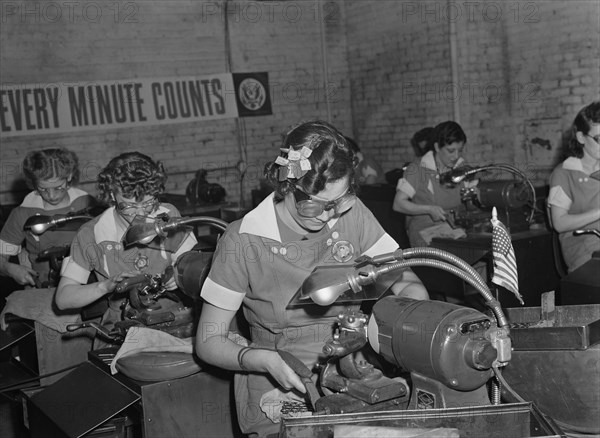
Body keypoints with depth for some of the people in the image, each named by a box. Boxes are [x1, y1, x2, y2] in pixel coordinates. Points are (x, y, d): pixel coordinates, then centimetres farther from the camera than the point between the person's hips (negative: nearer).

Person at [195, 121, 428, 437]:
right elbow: (208, 342, -6)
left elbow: (409, 286, 4)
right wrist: (265, 360, -23)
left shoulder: (352, 215, -2)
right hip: (281, 394, -3)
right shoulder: (243, 242, -12)